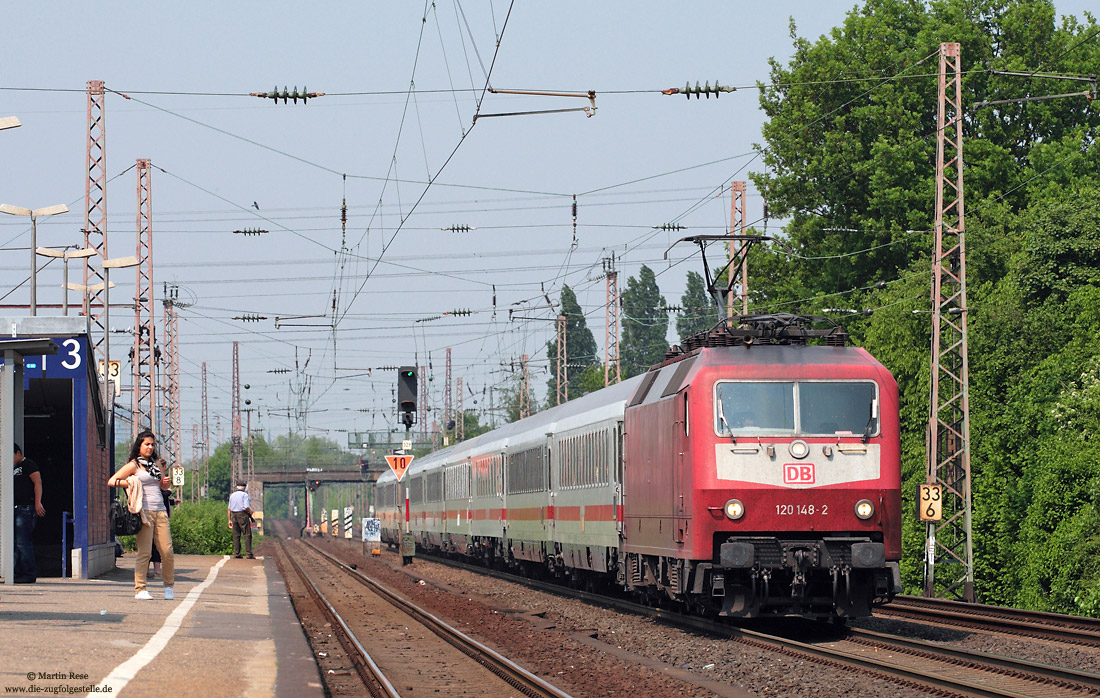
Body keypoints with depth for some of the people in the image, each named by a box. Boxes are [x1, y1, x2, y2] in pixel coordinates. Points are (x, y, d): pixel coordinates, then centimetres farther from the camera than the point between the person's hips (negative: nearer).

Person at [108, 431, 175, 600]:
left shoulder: (156, 464, 20)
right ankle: (140, 589, -4)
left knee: (167, 551, -1)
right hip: (145, 512, -5)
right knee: (145, 552, -9)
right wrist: (130, 483, -14)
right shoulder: (134, 465, 2)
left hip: (160, 511, 5)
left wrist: (167, 482, 8)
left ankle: (169, 586, 13)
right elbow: (112, 481, -3)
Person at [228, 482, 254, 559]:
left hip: (233, 515, 6)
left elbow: (229, 509, 13)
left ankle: (236, 553, 5)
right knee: (247, 535, -5)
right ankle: (249, 554, -11)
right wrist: (250, 512, 4)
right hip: (243, 515, -6)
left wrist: (230, 520, 16)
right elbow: (246, 507, -15)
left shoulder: (232, 495, 14)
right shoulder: (245, 495, -4)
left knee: (236, 536, 8)